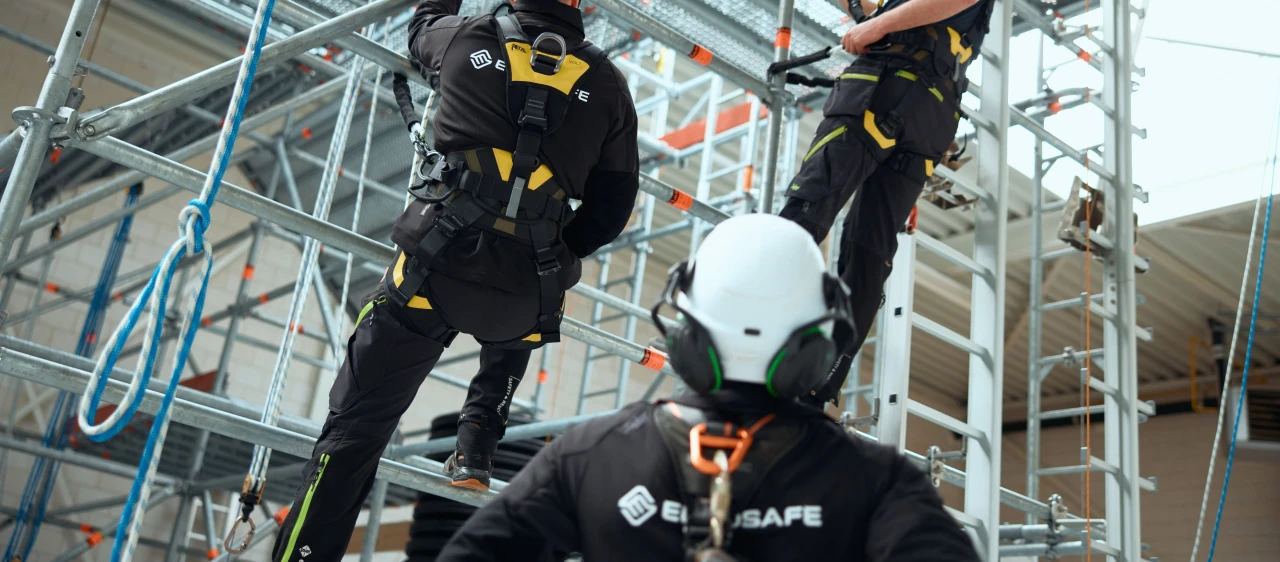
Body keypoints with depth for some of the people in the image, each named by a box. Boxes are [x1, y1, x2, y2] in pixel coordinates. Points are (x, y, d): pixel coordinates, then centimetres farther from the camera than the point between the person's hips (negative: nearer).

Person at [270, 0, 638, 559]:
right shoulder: (606, 83, 7)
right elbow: (612, 206, 12)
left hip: (436, 264, -1)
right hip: (525, 292, 2)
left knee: (356, 424, 6)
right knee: (511, 342, 39)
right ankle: (474, 451, 24)